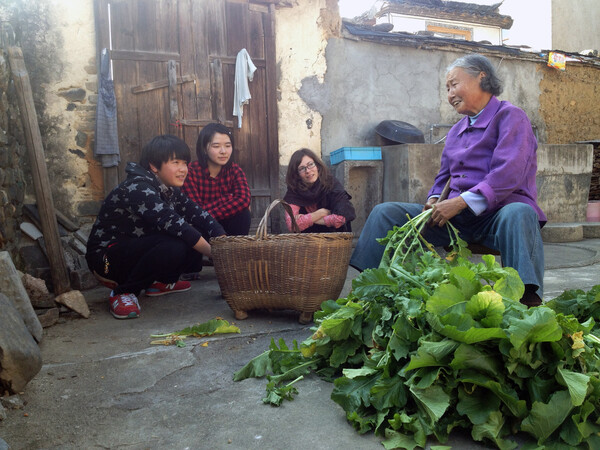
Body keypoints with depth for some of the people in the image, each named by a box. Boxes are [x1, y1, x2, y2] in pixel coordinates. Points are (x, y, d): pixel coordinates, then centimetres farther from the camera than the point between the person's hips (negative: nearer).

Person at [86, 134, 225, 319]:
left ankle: (161, 281, 7)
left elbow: (198, 214, -1)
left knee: (200, 234, -6)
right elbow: (170, 222, -35)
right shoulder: (137, 188, -22)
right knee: (173, 245, -35)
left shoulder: (170, 190, 5)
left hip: (139, 251, 9)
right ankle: (124, 291, -15)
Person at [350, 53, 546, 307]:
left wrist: (461, 202, -24)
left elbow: (508, 174, -16)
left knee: (519, 213, -41)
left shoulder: (510, 117, -1)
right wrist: (435, 200, 0)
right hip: (455, 217, 6)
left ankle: (529, 299, -48)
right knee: (385, 213, -7)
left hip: (496, 215, -5)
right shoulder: (456, 131, 21)